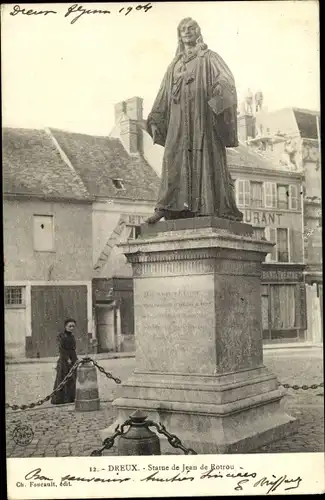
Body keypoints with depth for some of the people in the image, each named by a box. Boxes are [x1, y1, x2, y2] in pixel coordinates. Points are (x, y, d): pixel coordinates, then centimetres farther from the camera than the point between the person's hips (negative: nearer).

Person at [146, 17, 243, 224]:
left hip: (203, 117, -4)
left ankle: (214, 209, -11)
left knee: (206, 159, -10)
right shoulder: (174, 65, 24)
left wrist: (220, 88, -27)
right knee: (174, 159, -6)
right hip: (178, 121, 4)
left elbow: (226, 79, -6)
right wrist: (155, 119, 15)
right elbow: (163, 96, 23)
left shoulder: (209, 58, 9)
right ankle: (167, 207, -12)